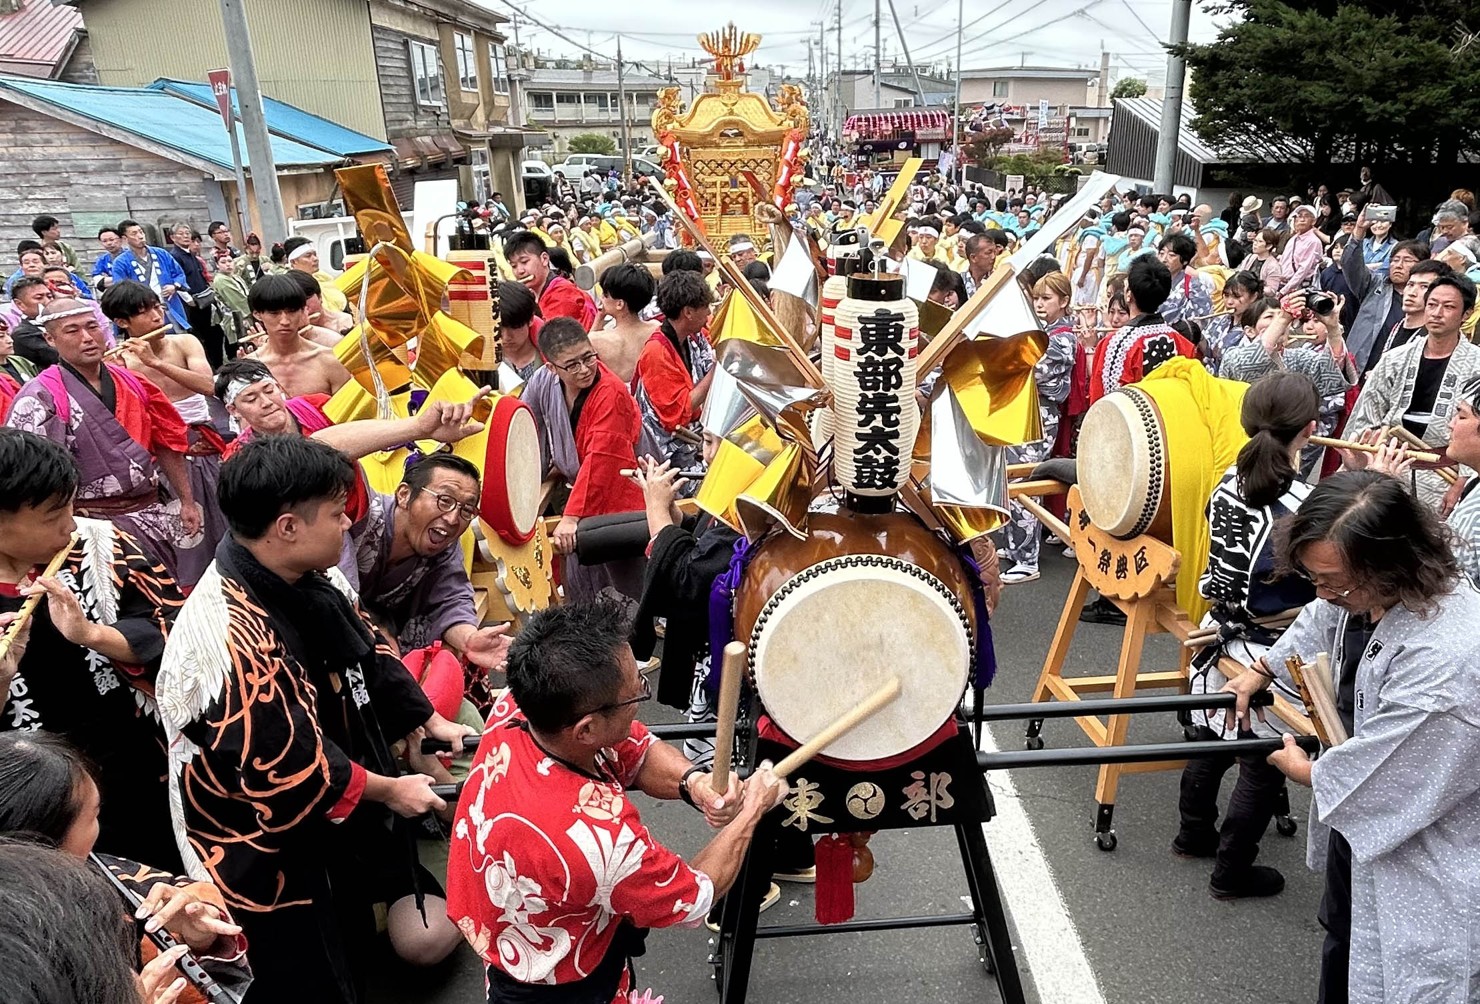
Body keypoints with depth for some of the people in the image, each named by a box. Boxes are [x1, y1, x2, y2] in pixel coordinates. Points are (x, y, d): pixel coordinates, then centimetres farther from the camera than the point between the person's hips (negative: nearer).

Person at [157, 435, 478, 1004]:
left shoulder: (309, 581, -6)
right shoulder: (234, 637, -34)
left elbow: (368, 652, 11)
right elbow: (289, 769, -29)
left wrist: (432, 722, 11)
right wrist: (390, 790, -16)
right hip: (267, 859, -7)